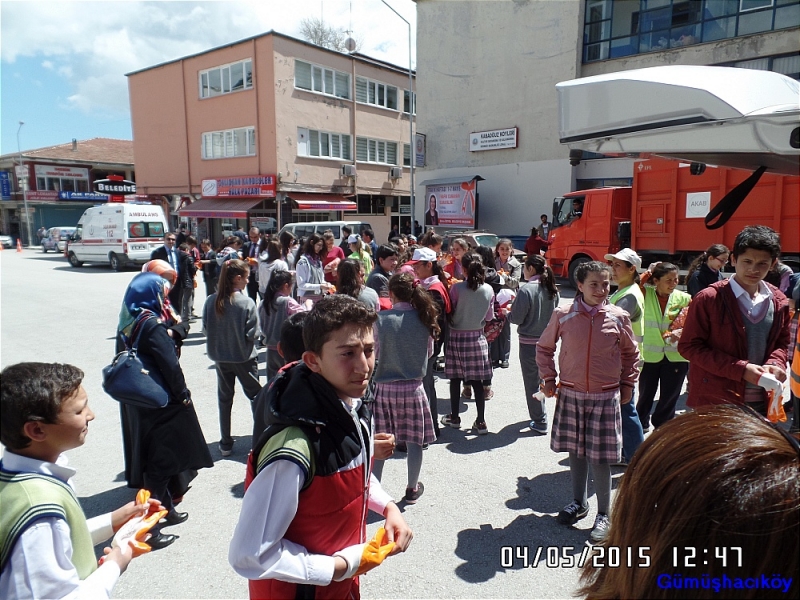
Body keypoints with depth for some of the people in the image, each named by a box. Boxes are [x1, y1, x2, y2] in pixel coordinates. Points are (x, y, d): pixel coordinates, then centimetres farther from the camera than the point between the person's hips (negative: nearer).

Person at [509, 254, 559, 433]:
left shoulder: (527, 290, -19)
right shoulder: (553, 289, 2)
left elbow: (517, 318, -16)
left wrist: (507, 312, 4)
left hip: (529, 342, -7)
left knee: (532, 382, 4)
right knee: (540, 378, 22)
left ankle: (540, 422, 9)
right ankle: (538, 414, 34)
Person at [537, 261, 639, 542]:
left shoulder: (618, 317, -3)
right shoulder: (563, 315, -5)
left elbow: (631, 353, 12)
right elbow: (544, 347, 9)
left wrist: (627, 385, 9)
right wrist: (548, 378, 3)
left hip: (605, 397, -1)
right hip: (571, 394, 1)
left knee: (600, 457, 2)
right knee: (576, 451, 14)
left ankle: (604, 514, 21)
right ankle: (578, 503, 34)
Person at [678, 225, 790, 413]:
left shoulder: (779, 302, 6)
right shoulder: (709, 299, -11)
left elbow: (781, 342, 17)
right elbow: (688, 346, -11)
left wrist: (775, 364, -7)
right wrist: (740, 369, -19)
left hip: (761, 402, 5)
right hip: (714, 402, -5)